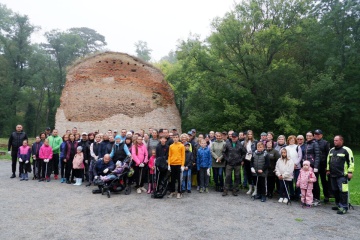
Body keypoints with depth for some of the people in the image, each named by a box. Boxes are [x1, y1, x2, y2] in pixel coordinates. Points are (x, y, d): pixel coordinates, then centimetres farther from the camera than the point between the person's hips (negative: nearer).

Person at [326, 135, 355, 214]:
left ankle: (344, 207, 0)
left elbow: (351, 162, -8)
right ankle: (338, 205, 27)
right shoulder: (331, 150, 15)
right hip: (333, 175, 7)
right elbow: (328, 161, 23)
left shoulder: (346, 150, -6)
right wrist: (328, 169, 19)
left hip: (342, 175, -7)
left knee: (343, 191, -9)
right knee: (335, 191, 14)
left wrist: (350, 172, -12)